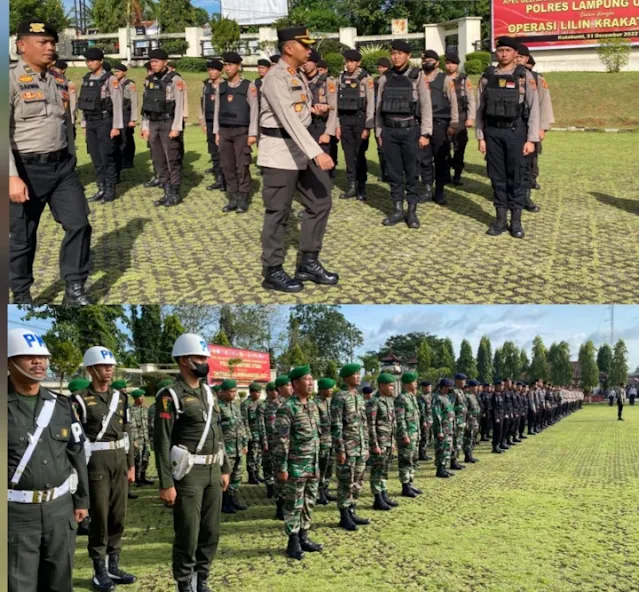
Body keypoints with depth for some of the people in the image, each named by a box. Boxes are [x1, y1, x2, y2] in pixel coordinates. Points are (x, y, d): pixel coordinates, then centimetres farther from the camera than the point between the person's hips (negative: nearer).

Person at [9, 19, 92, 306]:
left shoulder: (59, 82, 10)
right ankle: (21, 296, 23)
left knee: (79, 224, 3)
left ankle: (74, 290, 16)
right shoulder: (11, 78, -11)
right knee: (22, 237, 6)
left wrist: (71, 164, 21)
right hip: (28, 169, -6)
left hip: (62, 166, 6)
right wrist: (12, 177, -23)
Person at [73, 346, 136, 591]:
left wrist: (131, 465, 11)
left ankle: (113, 566, 20)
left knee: (118, 514, 9)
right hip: (95, 461, -5)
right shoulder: (81, 400, -7)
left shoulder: (120, 397, 9)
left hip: (119, 460, 6)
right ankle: (99, 571, 10)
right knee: (99, 516, -2)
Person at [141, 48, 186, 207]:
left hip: (169, 124, -7)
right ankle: (167, 193, 15)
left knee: (172, 159, -2)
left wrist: (176, 128, -18)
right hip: (153, 124, 7)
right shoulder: (149, 80, 11)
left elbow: (179, 105, -13)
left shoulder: (174, 79, -9)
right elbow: (146, 105, 14)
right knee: (158, 160, 8)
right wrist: (145, 127, 10)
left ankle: (175, 194, 6)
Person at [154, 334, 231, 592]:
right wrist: (166, 484, -18)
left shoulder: (209, 392, 12)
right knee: (188, 535, 0)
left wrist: (225, 469, 16)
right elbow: (162, 443, -15)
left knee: (211, 532, 13)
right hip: (188, 473, -7)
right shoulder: (170, 396, -12)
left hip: (212, 471, 7)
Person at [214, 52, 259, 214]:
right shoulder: (221, 86, 11)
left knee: (242, 167, -3)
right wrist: (216, 132, 8)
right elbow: (217, 110, 13)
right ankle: (233, 199, 11)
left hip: (241, 131, -4)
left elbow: (254, 110, -4)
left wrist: (252, 133, -10)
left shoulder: (249, 85, -1)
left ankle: (243, 200, 4)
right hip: (224, 131, 4)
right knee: (228, 167, 5)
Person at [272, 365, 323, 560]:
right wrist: (282, 468, -18)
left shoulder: (313, 405, 10)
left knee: (308, 504, 13)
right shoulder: (287, 408, -15)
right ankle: (293, 543, 10)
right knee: (293, 505, 1)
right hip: (295, 467, -8)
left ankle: (303, 538, 23)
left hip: (312, 466, 8)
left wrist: (317, 463, 18)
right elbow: (281, 441, -17)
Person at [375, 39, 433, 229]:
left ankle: (412, 211, 11)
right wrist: (379, 133, 8)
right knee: (394, 173, 7)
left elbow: (426, 106, -4)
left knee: (411, 172, 4)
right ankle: (397, 210, 15)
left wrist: (425, 133, -9)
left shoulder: (417, 76, -2)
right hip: (389, 130, 3)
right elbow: (379, 107, 11)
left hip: (410, 129, -3)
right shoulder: (385, 78, 7)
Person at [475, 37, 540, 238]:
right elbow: (480, 109, 8)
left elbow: (534, 109, -4)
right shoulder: (487, 77, 6)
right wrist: (480, 137, 2)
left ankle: (516, 220, 10)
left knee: (517, 176, 2)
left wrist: (531, 139, -9)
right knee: (497, 176, 7)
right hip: (492, 132, 2)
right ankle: (501, 218, 15)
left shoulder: (525, 76, -2)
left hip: (516, 131, -2)